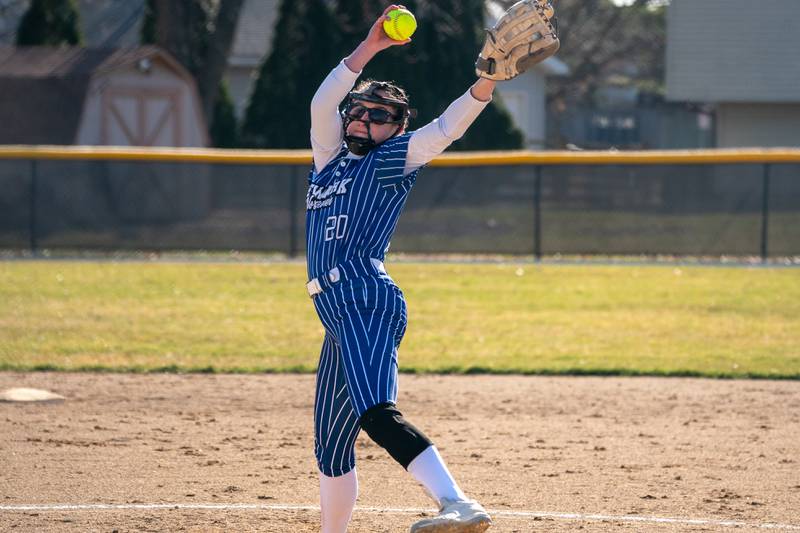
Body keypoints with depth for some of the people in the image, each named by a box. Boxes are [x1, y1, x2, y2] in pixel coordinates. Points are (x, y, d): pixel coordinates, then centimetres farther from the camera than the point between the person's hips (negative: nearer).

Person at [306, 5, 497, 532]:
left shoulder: (392, 159, 8)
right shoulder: (332, 159, 25)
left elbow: (446, 128, -5)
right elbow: (322, 104, 14)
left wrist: (487, 82, -20)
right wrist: (368, 48, 7)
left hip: (366, 300, -9)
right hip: (339, 311, 9)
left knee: (376, 414, -30)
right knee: (330, 442, 13)